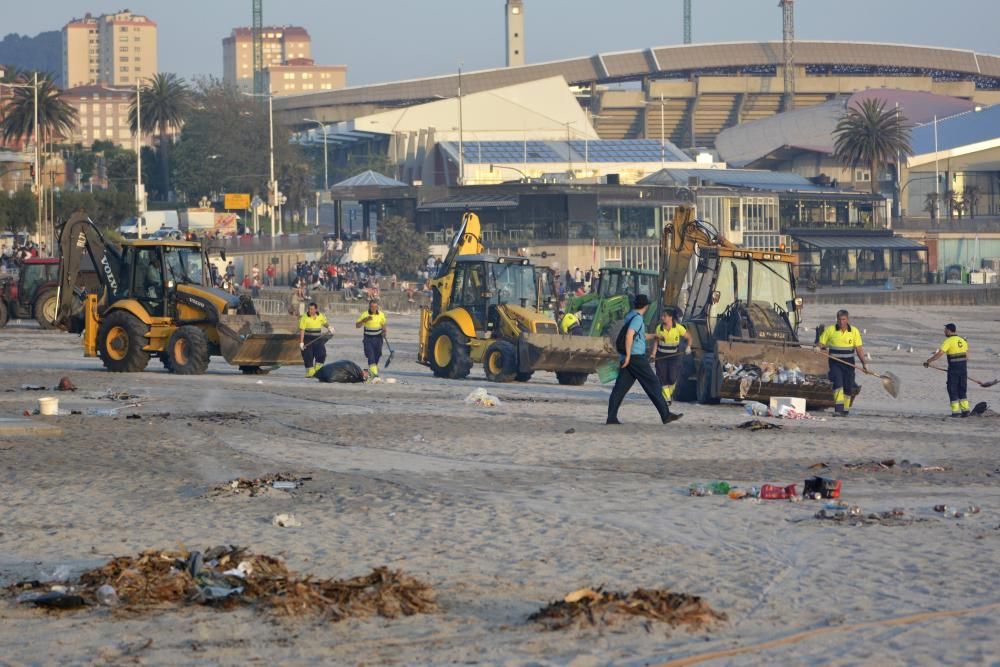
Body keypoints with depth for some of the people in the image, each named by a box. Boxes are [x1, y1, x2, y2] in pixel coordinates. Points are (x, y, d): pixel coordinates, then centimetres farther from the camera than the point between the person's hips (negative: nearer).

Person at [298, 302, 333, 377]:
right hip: (308, 340, -3)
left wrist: (329, 327, 4)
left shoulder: (321, 316, 4)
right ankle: (310, 372, 9)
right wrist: (301, 342, -17)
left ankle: (317, 370, 7)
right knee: (308, 357, -4)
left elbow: (325, 323, 25)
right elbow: (302, 330, -11)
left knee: (321, 354, -10)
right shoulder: (305, 318, -9)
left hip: (318, 339, 3)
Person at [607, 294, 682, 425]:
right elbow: (629, 335, -25)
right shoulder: (637, 318, -11)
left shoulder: (630, 316, 18)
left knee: (620, 387, 4)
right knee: (653, 385, -2)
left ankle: (611, 417, -3)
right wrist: (628, 355, -24)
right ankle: (666, 415, 0)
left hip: (628, 358, 9)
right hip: (636, 357, -9)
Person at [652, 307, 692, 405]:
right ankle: (667, 398, 6)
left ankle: (670, 394, 20)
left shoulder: (678, 328, -10)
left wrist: (688, 347, -16)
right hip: (661, 355, 2)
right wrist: (654, 354, -8)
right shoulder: (659, 328, -4)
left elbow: (689, 337, 1)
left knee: (672, 378, -9)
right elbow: (656, 341, 3)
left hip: (674, 355, -2)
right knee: (663, 378, -4)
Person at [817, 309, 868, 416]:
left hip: (849, 363, 2)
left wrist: (864, 363, -2)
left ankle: (845, 409, 21)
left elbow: (859, 348, 3)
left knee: (848, 387, 6)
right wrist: (823, 349, -15)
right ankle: (838, 408, -27)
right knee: (838, 383, -20)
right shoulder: (830, 330, -1)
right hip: (835, 362, -2)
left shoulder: (854, 331, 2)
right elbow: (821, 343, 7)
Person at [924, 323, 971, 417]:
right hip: (963, 367, 6)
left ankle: (955, 411, 1)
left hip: (953, 368, -6)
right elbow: (966, 356, 15)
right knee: (962, 390, 14)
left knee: (952, 390, 3)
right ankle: (965, 410, 10)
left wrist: (928, 362, -11)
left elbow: (939, 354, -17)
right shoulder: (962, 340, 11)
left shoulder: (948, 341, -11)